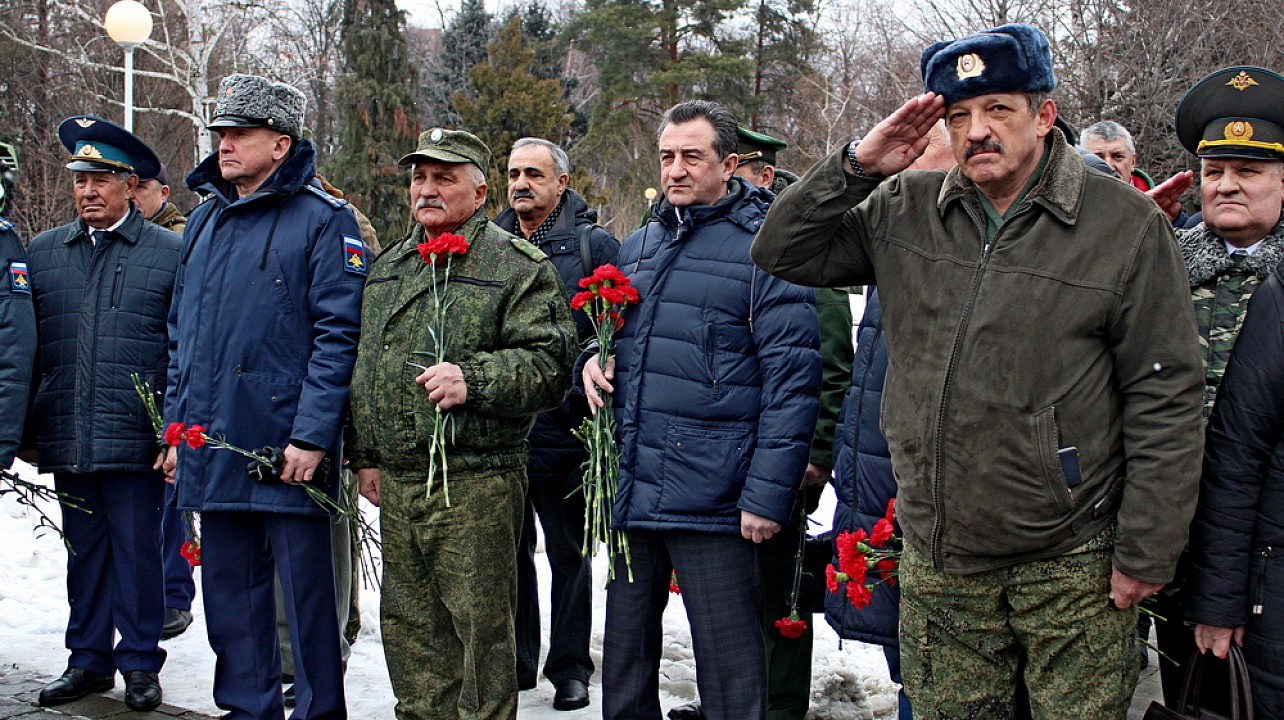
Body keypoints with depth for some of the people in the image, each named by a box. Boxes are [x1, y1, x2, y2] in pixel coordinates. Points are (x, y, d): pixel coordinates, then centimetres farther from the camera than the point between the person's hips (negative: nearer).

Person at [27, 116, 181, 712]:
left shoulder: (169, 252, 0)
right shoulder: (43, 252, 11)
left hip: (135, 439, -4)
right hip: (66, 437, 4)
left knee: (137, 550, 2)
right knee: (83, 551, 13)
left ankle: (140, 663, 16)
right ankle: (88, 660, 24)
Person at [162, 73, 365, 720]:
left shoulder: (322, 220, -6)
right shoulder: (205, 220, 15)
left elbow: (338, 336, -13)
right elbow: (181, 336, 19)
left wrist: (312, 435, -19)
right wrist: (177, 429, 14)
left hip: (286, 447, -7)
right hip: (212, 448, 7)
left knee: (305, 588, 2)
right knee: (229, 586, 14)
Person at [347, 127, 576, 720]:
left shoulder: (519, 267, -4)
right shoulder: (388, 267, 18)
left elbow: (548, 365, -12)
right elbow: (365, 369, 23)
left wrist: (473, 379, -23)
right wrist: (364, 455, 19)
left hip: (476, 487, -7)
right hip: (396, 483, 7)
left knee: (480, 627, -1)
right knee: (409, 626, 15)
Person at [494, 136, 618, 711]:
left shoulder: (594, 245, -1)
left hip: (563, 431, -4)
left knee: (569, 552, 9)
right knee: (510, 550, 13)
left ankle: (570, 667, 21)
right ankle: (516, 661, 27)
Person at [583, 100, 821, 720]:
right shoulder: (638, 246, 14)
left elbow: (792, 380, -12)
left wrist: (768, 494, -18)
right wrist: (593, 360, 3)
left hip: (711, 502, -6)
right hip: (630, 493, 7)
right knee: (625, 661, 17)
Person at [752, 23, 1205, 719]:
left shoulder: (1126, 223, -6)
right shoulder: (904, 211, 5)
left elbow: (1164, 397, -6)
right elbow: (783, 251, 8)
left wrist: (1145, 553, -8)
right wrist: (858, 165, -6)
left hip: (1073, 563, -3)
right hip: (936, 557, 4)